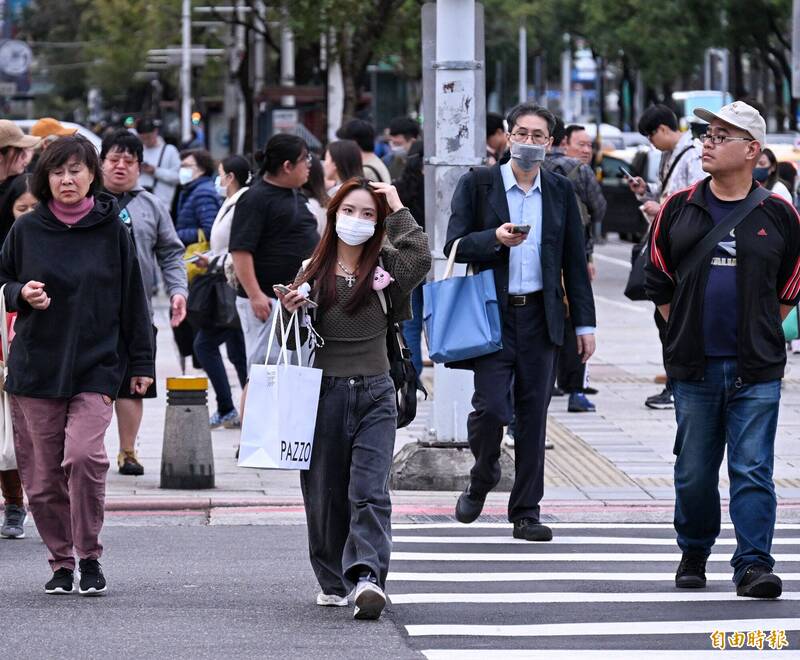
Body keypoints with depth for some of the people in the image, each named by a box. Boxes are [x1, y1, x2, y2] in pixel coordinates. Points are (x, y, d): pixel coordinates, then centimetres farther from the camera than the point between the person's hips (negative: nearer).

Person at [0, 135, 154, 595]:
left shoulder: (112, 229, 1)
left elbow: (132, 297, 6)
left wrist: (141, 363, 6)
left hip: (96, 365, -2)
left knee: (84, 455, -20)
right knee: (43, 476, 2)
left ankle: (90, 557, -4)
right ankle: (61, 562, 18)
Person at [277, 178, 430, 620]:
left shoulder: (385, 267, 3)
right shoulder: (313, 271, 6)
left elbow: (420, 256, -19)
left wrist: (398, 209, -8)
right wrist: (290, 312, -12)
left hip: (374, 395, -1)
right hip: (325, 392, 2)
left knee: (369, 492, -14)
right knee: (326, 494, 8)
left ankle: (367, 577, -25)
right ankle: (333, 582, 22)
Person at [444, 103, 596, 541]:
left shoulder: (560, 192, 10)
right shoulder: (477, 185, 1)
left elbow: (575, 260, 12)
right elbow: (455, 246, -3)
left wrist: (584, 323, 8)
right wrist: (494, 238, -21)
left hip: (540, 317, 3)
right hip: (493, 315, -3)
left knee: (534, 415, 3)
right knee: (491, 407, -12)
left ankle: (526, 512, 10)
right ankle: (481, 479, 18)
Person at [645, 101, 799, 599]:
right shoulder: (679, 209, 5)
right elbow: (659, 282, 15)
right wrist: (686, 332, 11)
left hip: (756, 371, -2)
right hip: (694, 369, 2)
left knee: (753, 471, -7)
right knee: (694, 473, 8)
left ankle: (754, 565, -7)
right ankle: (694, 554, 26)